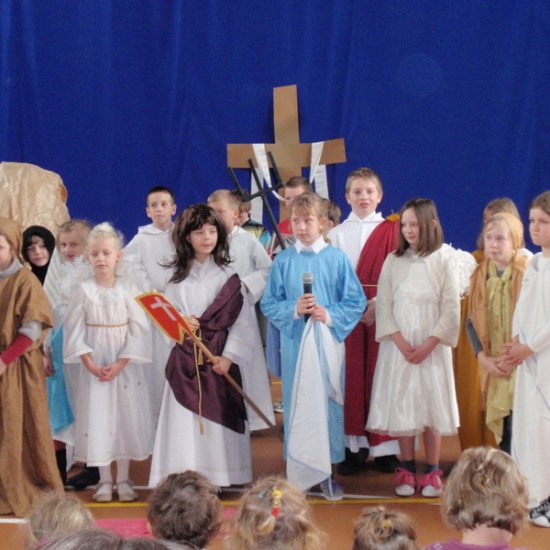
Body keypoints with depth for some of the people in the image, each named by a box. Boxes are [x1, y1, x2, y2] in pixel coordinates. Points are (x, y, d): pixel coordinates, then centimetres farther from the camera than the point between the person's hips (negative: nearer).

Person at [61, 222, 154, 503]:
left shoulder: (128, 287, -4)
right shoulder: (83, 290, -3)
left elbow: (139, 329, -6)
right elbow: (74, 331, -3)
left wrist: (120, 364, -13)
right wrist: (91, 364, -12)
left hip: (125, 366, 0)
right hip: (93, 366, 0)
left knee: (125, 419, 4)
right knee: (97, 420, 3)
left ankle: (123, 480, 15)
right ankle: (104, 481, 14)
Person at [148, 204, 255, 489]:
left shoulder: (228, 276, 2)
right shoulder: (177, 278, 9)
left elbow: (239, 321, -2)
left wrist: (229, 356, -14)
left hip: (219, 357, -1)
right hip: (184, 359, 2)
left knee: (218, 418, -3)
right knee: (185, 420, -3)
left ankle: (217, 479, 2)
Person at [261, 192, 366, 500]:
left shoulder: (337, 259, 1)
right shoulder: (283, 261, 4)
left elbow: (356, 302, 1)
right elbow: (269, 304, 4)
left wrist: (330, 315, -14)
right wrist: (293, 310, -13)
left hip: (328, 343, 0)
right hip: (295, 343, 0)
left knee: (328, 404, 4)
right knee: (298, 407, 2)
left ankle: (325, 471, 14)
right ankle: (300, 473, 10)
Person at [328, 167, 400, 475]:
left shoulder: (391, 229, 6)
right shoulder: (337, 234, 12)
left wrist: (379, 303, -13)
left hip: (381, 312, -1)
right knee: (352, 378, -1)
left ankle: (385, 446, 5)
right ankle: (355, 446, 4)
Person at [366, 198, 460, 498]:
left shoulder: (442, 262, -1)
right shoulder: (393, 261, 3)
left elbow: (451, 309, -3)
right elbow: (383, 305, 1)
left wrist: (428, 344, -10)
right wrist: (400, 342, -9)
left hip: (432, 347, -1)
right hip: (398, 347, 1)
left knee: (432, 405, 0)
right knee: (401, 405, 1)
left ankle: (432, 472, 8)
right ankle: (407, 470, 10)